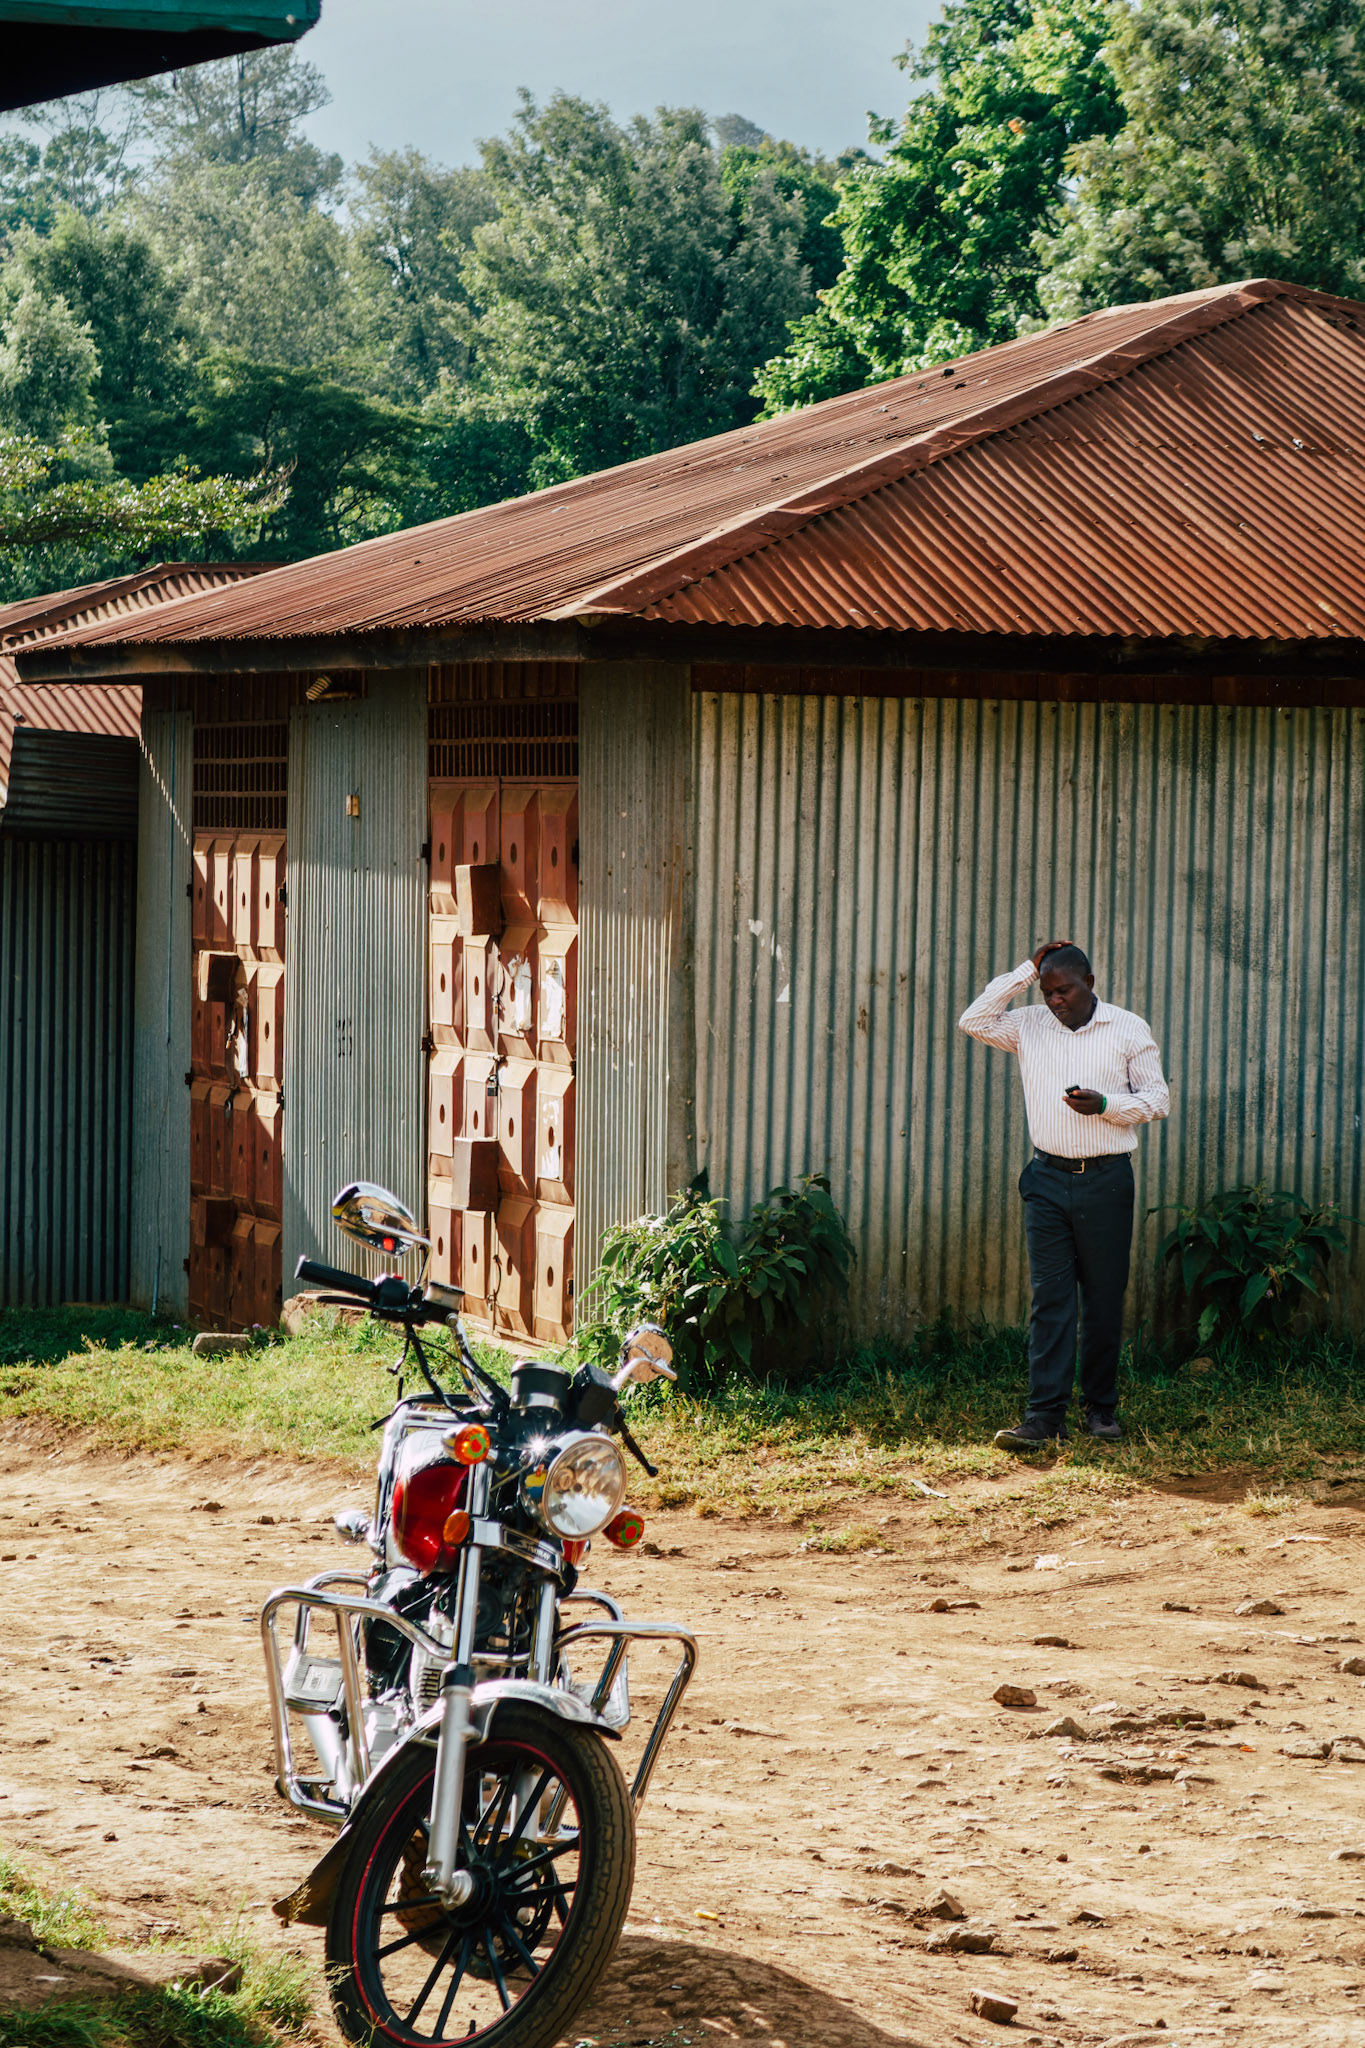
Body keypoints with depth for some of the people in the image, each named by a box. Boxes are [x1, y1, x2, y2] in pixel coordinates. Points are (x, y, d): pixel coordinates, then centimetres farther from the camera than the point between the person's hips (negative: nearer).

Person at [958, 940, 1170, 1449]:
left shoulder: (1129, 1030, 2)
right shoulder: (1030, 1027, 9)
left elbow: (1157, 1100, 3)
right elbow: (974, 1021, -1)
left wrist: (1105, 1104, -15)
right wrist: (1027, 972, -1)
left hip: (1105, 1179, -2)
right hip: (1048, 1179, 2)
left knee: (1104, 1300, 4)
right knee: (1049, 1297, -4)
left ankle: (1101, 1407, 16)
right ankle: (1045, 1416, -8)